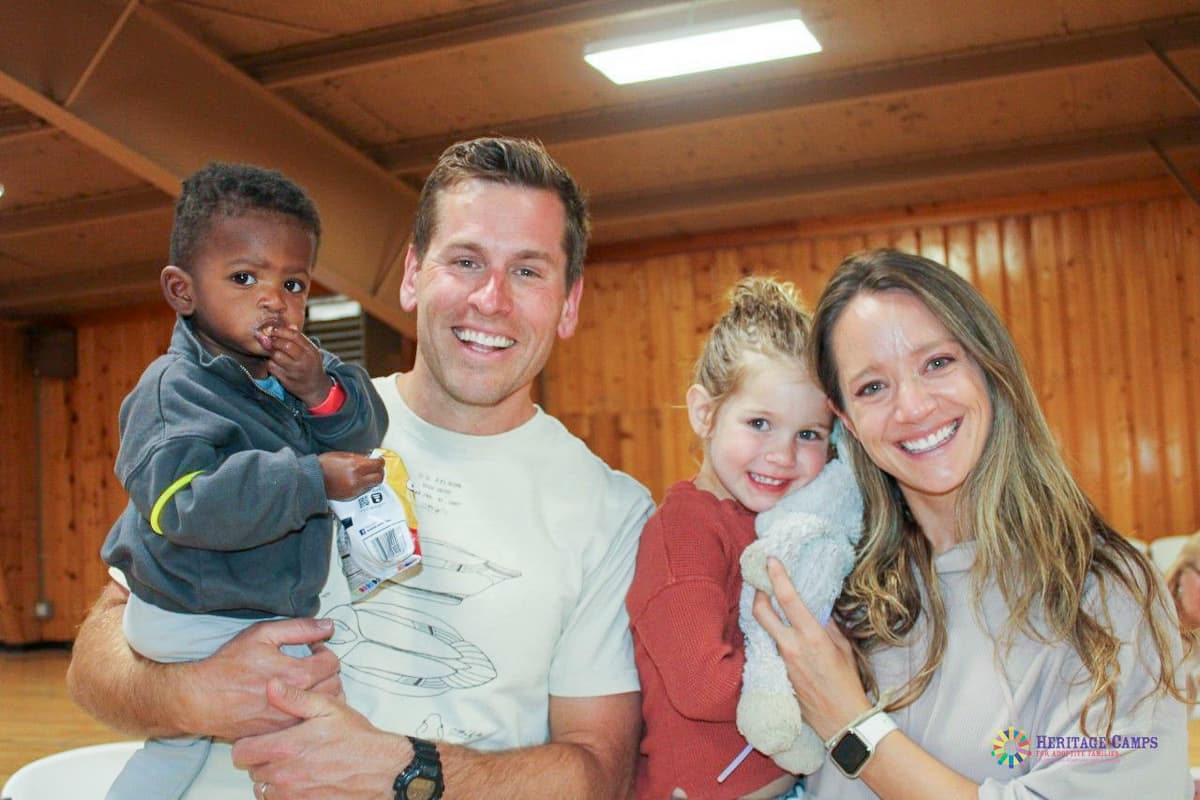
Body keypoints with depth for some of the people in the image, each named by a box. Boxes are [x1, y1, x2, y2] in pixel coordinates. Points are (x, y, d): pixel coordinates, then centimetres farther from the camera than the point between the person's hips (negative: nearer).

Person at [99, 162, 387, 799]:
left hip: (273, 612, 8)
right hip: (197, 624, -8)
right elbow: (180, 502, -35)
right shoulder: (174, 389, -22)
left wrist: (323, 393, -24)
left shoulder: (306, 367, 3)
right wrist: (311, 480, -34)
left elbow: (363, 433, -2)